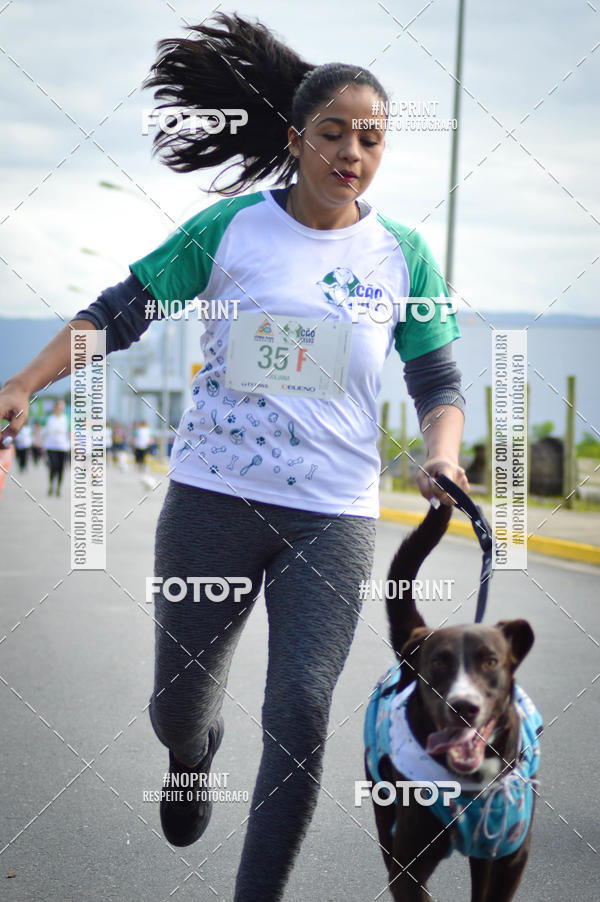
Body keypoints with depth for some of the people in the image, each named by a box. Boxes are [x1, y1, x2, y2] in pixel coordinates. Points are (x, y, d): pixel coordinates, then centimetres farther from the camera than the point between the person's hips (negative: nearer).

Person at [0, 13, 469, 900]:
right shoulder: (232, 226, 0)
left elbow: (438, 381, 9)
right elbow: (121, 311, 2)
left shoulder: (401, 253, 4)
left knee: (300, 718, -10)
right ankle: (195, 757, 51)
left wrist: (441, 456, -13)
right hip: (212, 496, 0)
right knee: (177, 707, 12)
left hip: (332, 518, 0)